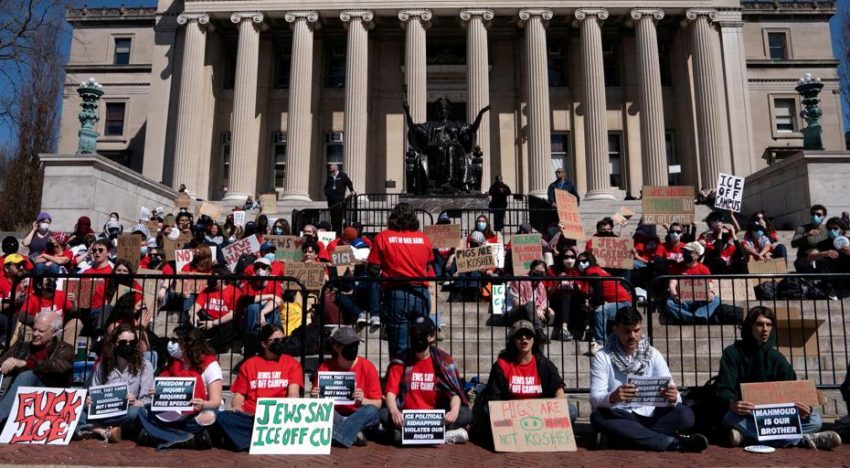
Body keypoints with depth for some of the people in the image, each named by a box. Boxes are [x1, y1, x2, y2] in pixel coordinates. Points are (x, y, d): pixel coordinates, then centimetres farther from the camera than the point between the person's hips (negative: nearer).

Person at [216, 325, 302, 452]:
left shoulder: (292, 363, 11)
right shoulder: (249, 364, 17)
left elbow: (293, 394, -2)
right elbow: (238, 396, 14)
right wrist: (237, 408, -9)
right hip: (250, 417, 2)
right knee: (223, 417, -27)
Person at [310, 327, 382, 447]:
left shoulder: (367, 367, -6)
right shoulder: (325, 367, -4)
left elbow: (377, 404, -4)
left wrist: (363, 401, -25)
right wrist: (314, 397, -21)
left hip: (359, 417, -1)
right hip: (334, 418, 1)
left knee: (371, 411, -32)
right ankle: (354, 434, -29)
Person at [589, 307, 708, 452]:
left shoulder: (653, 355, 3)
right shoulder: (603, 357, -5)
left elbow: (672, 395, -3)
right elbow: (595, 399, -14)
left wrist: (673, 398, -28)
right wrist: (612, 398, -37)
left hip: (649, 416, 2)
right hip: (619, 418, -1)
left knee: (685, 414, -22)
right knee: (598, 417, -35)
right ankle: (674, 442, -30)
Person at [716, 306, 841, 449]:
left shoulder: (777, 358, 9)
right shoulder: (732, 353, -4)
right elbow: (724, 389, -14)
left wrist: (803, 408, -25)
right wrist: (732, 404, -38)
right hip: (744, 415, -4)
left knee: (814, 419, -18)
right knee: (731, 418, -38)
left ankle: (747, 435, -32)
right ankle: (802, 439, -34)